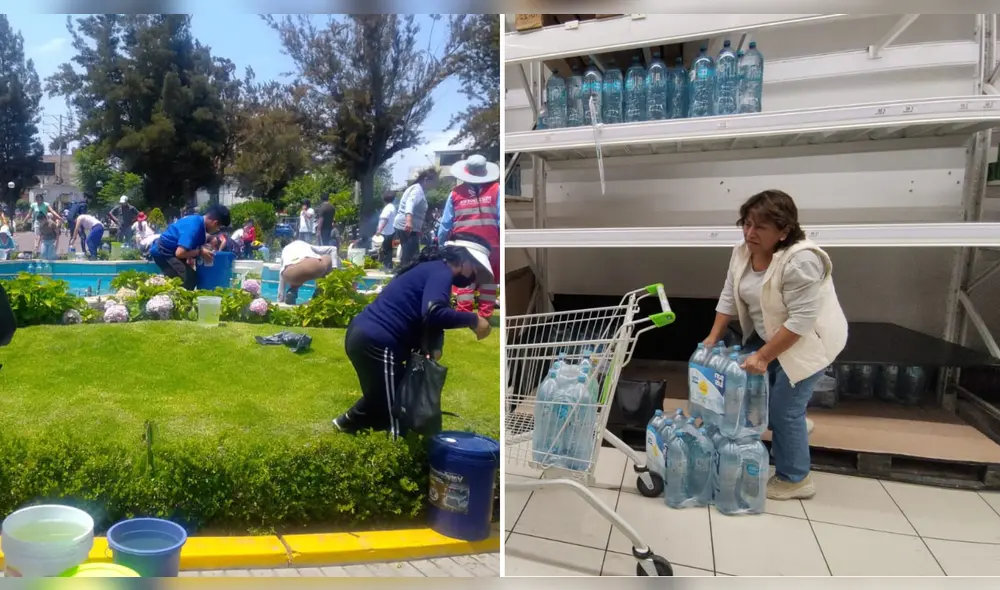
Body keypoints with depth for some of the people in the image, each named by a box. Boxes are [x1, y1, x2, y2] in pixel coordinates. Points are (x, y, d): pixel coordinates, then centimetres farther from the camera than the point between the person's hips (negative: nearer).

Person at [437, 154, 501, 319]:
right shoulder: (496, 189, -1)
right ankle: (485, 316, 13)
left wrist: (441, 244, 14)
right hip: (490, 244, 0)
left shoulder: (456, 193, 2)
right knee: (488, 280, 10)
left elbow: (446, 223, 4)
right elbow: (501, 219, -5)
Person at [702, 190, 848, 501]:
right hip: (768, 334, 8)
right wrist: (713, 338, -1)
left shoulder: (801, 261, -30)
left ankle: (795, 480, 15)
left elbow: (801, 320, -30)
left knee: (784, 408, -3)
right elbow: (729, 297, 1)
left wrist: (763, 356, -27)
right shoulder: (743, 252, -6)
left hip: (807, 341, -8)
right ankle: (794, 425, 35)